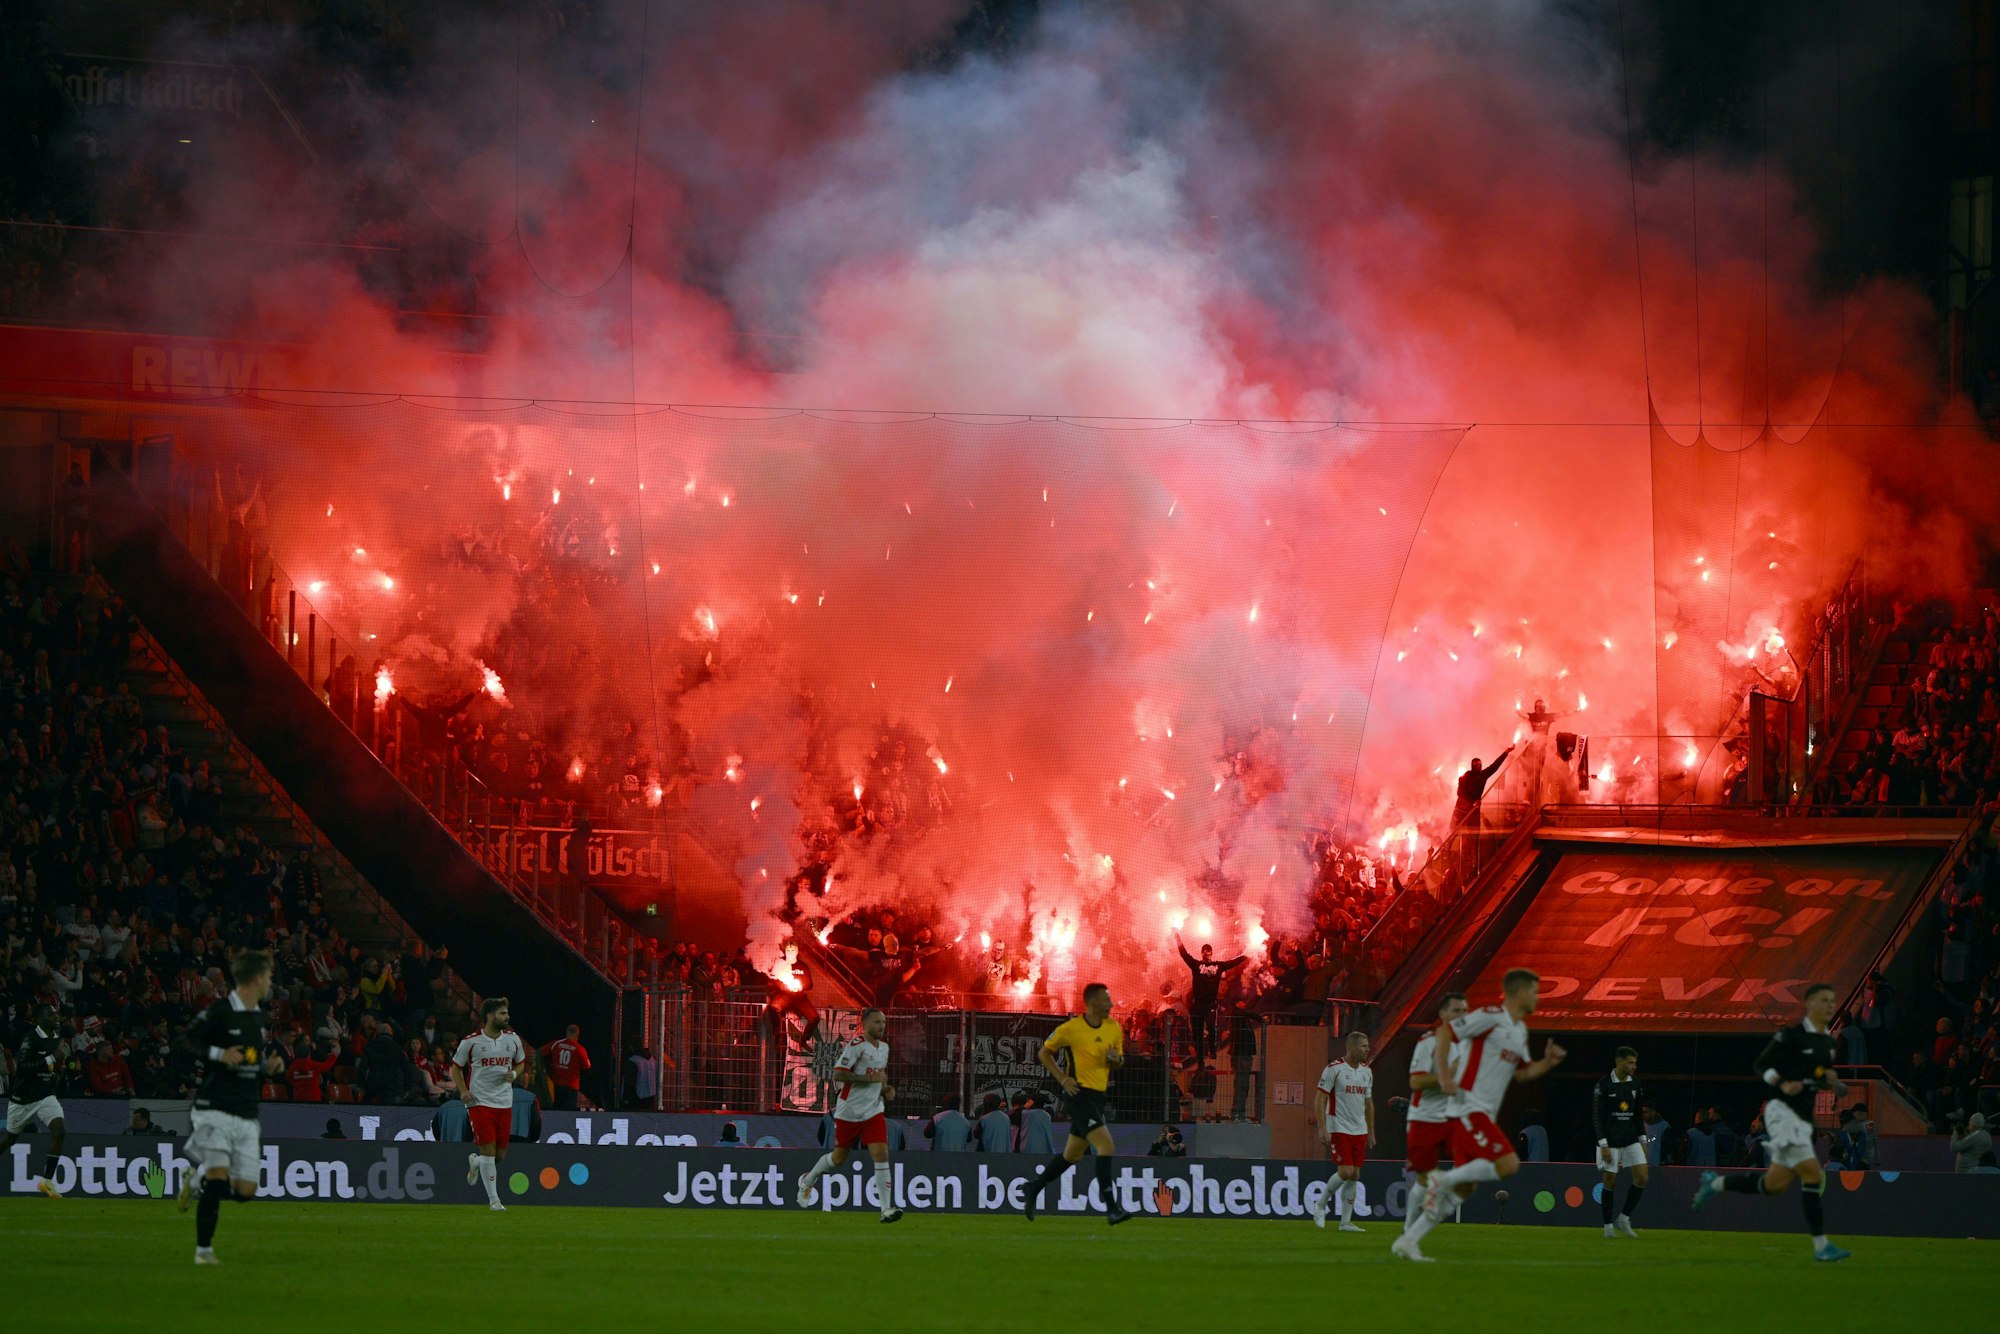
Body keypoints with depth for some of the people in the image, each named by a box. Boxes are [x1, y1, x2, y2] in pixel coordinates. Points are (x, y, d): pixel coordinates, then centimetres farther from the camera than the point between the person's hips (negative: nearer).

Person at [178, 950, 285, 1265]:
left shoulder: (258, 1017, 14)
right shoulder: (219, 1012, -9)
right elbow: (185, 1043, -9)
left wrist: (268, 1066, 6)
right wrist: (219, 1054, -21)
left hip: (247, 1113, 7)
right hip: (215, 1107, -7)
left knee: (245, 1189, 1)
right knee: (218, 1177, -15)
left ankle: (196, 1180, 28)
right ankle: (203, 1249, -4)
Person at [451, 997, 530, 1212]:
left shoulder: (513, 1039, 5)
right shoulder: (471, 1041, -7)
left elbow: (521, 1063, 20)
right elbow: (456, 1067, 5)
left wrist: (514, 1074, -3)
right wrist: (463, 1091, -9)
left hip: (505, 1103, 4)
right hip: (480, 1102, -4)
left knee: (500, 1155, 7)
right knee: (489, 1151, -10)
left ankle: (475, 1162, 41)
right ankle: (493, 1199, -1)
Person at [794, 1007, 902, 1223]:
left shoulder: (884, 1048, 10)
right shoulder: (856, 1047, -14)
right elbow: (837, 1074, -22)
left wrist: (886, 1088, 6)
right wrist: (871, 1078, -23)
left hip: (873, 1112, 5)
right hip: (849, 1113, -5)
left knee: (881, 1155, -11)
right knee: (839, 1157, 9)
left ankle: (887, 1209, -14)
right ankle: (808, 1180, 39)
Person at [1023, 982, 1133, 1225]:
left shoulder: (1114, 1028, 6)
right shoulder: (1071, 1028, -11)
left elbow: (1119, 1060, 18)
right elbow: (1044, 1053, 1)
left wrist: (1116, 1059, -7)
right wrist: (1063, 1078, -10)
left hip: (1099, 1096, 7)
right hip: (1079, 1094, -7)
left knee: (1073, 1154, 16)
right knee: (1105, 1145, -20)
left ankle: (1034, 1189, 35)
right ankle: (1111, 1208, -20)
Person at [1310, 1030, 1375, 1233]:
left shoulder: (1366, 1072, 11)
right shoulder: (1334, 1069, -10)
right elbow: (1320, 1099, -9)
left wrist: (1371, 1132, 17)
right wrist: (1322, 1128, -16)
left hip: (1359, 1130, 6)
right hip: (1338, 1129, -6)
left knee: (1355, 1175, 3)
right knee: (1346, 1172, -15)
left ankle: (1346, 1222, 8)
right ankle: (1320, 1204, 6)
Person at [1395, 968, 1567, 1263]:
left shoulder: (1521, 1030, 18)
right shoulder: (1491, 1017, -10)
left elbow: (1521, 1073, 24)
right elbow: (1445, 1033, -13)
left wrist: (1547, 1063, 6)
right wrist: (1444, 1076, -20)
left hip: (1482, 1116, 9)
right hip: (1468, 1107, -9)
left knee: (1463, 1189, 6)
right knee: (1508, 1164, -22)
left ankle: (1407, 1242, 8)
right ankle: (1443, 1181, -11)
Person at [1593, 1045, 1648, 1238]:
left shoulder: (1635, 1085, 7)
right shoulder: (1604, 1085, -10)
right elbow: (1596, 1116, -10)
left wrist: (1643, 1140, 12)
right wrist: (1603, 1144, -15)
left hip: (1631, 1139, 5)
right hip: (1610, 1141, -5)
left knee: (1642, 1177, -7)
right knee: (1610, 1181, -1)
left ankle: (1623, 1218, 6)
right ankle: (1608, 1226, 9)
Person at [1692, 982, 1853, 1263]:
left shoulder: (1829, 1043, 13)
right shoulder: (1792, 1036, -9)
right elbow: (1761, 1065, -5)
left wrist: (1833, 1083, 1)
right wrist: (1783, 1085, -21)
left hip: (1803, 1118, 8)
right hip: (1782, 1110, -8)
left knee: (1775, 1185, 8)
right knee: (1812, 1174, -16)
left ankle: (1715, 1183, 28)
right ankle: (1820, 1246, -14)